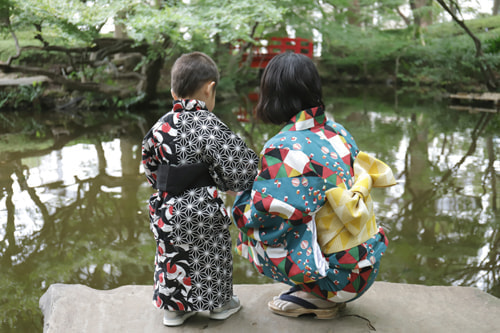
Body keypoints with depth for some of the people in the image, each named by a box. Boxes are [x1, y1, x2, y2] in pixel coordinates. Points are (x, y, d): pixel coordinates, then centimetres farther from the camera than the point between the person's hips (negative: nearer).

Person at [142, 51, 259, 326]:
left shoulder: (160, 126, -3)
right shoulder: (209, 126, -22)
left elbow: (151, 168, 10)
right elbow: (238, 169, -21)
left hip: (168, 210, 5)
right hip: (202, 213, -5)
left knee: (172, 255, 20)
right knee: (211, 257, 16)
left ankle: (173, 307, 34)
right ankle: (219, 303, 35)